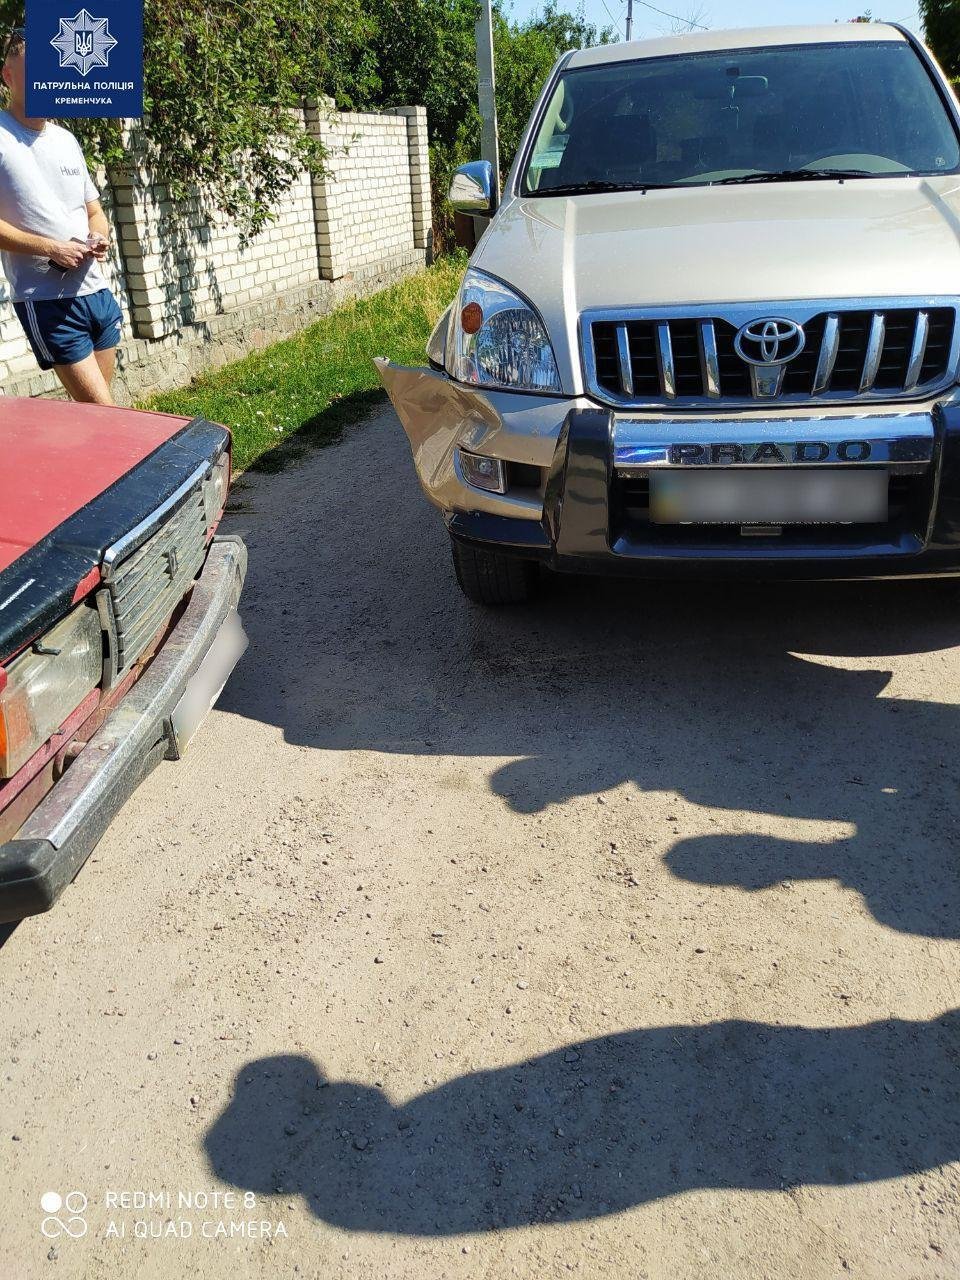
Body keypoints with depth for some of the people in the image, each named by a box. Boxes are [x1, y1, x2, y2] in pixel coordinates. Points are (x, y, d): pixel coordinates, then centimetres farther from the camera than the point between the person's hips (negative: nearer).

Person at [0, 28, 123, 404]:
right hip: (48, 301, -7)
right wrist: (50, 248, -18)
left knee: (91, 407, 11)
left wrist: (100, 238, 1)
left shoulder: (66, 140, 15)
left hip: (98, 291, 7)